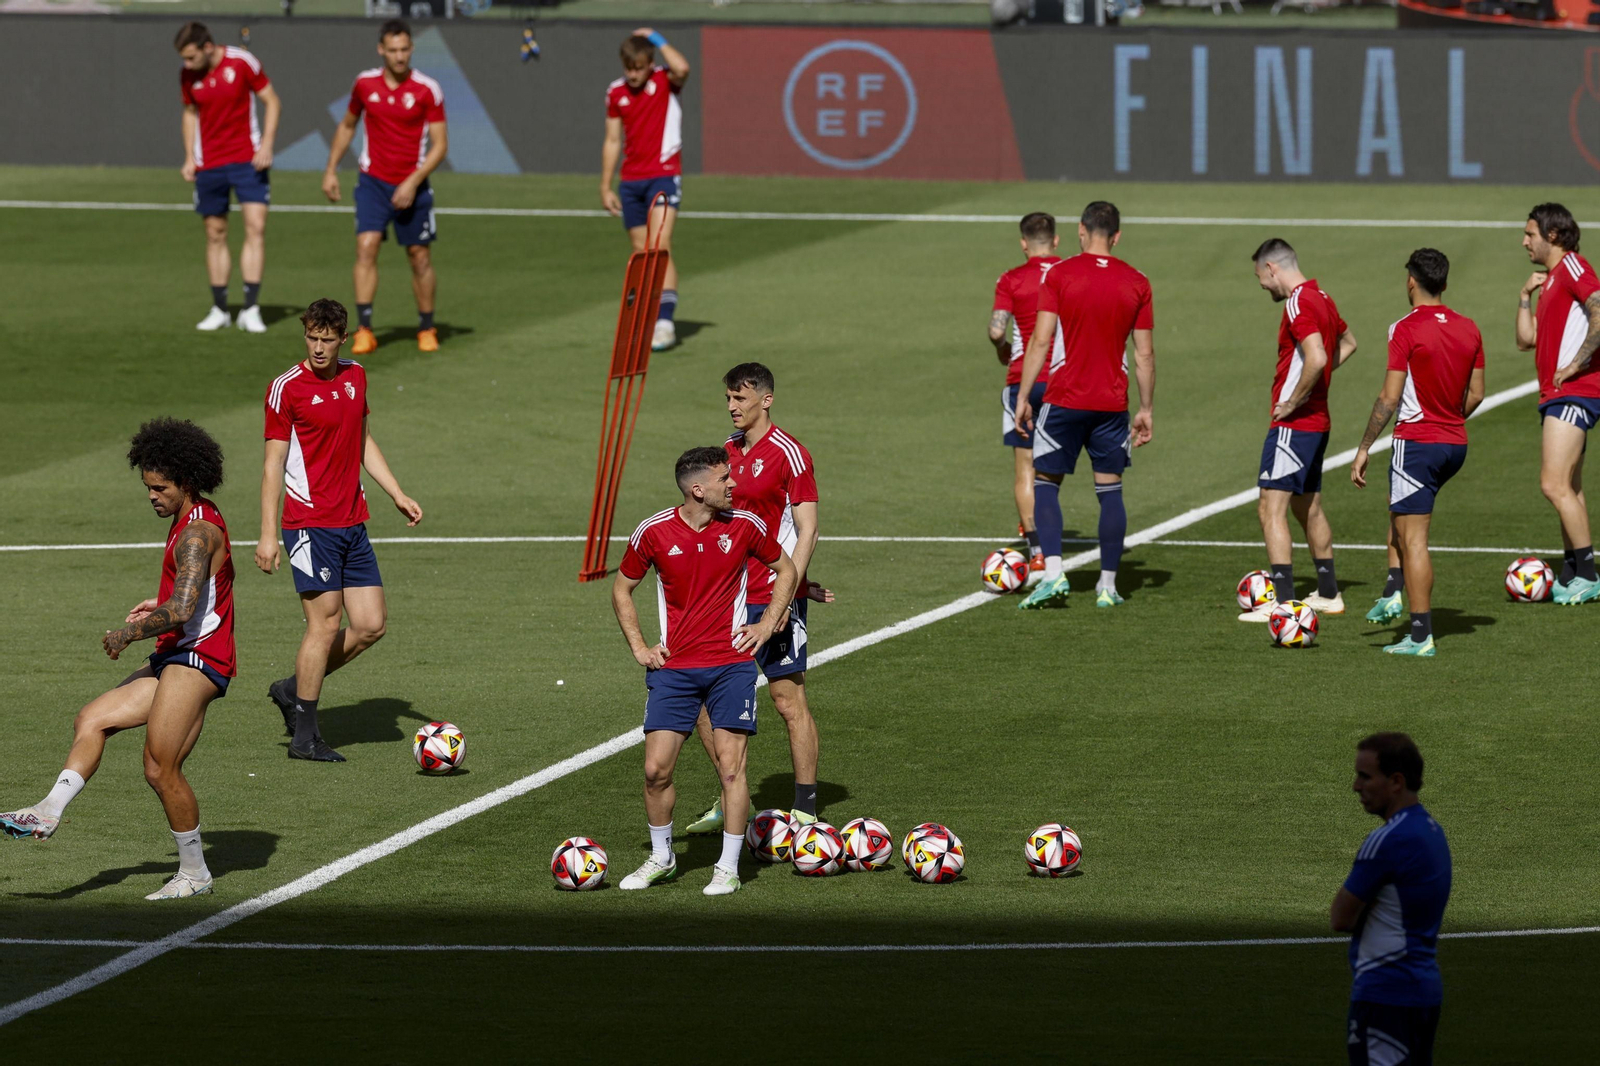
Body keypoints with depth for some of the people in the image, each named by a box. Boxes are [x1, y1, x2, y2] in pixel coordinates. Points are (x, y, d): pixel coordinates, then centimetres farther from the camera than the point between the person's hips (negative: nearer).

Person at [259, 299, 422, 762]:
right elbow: (274, 463, -8)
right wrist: (268, 533, -12)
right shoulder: (287, 388, -8)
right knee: (325, 623, -9)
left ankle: (293, 690, 20)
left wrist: (398, 495, 17)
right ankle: (304, 737, -1)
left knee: (371, 624, 3)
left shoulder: (355, 376, 11)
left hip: (352, 523, 7)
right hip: (310, 523, -7)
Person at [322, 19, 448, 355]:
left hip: (412, 187, -1)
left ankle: (427, 329, 24)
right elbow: (347, 125, 18)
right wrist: (331, 170, 13)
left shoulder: (427, 90, -9)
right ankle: (364, 330, -16)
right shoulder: (365, 84, 0)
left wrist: (413, 183, -18)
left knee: (420, 257, 6)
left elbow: (440, 145, -8)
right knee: (366, 246, -16)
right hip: (373, 182, 1)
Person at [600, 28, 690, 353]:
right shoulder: (616, 93, 8)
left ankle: (666, 320, -25)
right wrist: (605, 186, 14)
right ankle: (650, 319, 17)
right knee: (641, 252, 7)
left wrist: (656, 39, -16)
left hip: (664, 175, -5)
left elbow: (681, 68, -30)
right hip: (631, 180, 5)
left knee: (659, 246, -20)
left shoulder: (665, 82, -5)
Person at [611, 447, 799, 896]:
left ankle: (728, 868, 3)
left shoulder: (745, 526, -2)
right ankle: (661, 858, 17)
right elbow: (621, 590, 12)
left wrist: (766, 625, 5)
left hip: (731, 663, 0)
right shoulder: (654, 532, -3)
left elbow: (786, 570, 15)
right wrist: (639, 647, 4)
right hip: (673, 668, 0)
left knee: (731, 766, -7)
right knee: (656, 767, -4)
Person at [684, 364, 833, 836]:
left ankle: (806, 811, 2)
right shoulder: (729, 451, 12)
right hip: (727, 597, 7)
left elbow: (806, 531, -12)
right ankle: (730, 802, 18)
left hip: (774, 600, -7)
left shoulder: (788, 454, -9)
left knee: (789, 700, -4)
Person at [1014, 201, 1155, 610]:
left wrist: (1023, 396, -3)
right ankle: (1108, 585, 10)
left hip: (1064, 400, -2)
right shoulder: (1136, 283, 2)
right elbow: (1145, 353, 4)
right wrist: (1147, 410, 11)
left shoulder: (1059, 275, -6)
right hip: (1112, 404, 2)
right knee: (1110, 489, 9)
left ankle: (1053, 574, -8)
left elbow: (1040, 341, -9)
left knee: (1046, 482, 7)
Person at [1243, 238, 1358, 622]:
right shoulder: (1322, 298, 12)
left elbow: (1316, 358, -30)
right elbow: (1347, 343, 31)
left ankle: (1283, 603, -14)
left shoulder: (1298, 303, -17)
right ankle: (1328, 593, 29)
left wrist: (1292, 403, -18)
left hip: (1294, 424, -10)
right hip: (1318, 423, 10)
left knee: (1271, 509, -10)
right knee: (1308, 508, 20)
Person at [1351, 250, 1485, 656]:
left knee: (1413, 538, -3)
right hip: (1456, 444, 7)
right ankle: (1394, 593, 24)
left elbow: (1390, 398, -16)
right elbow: (1476, 393, 10)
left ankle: (1421, 636, -4)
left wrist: (1365, 448, -8)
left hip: (1417, 443, -7)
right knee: (1399, 508, 30)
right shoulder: (1469, 329, 4)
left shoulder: (1406, 330, -14)